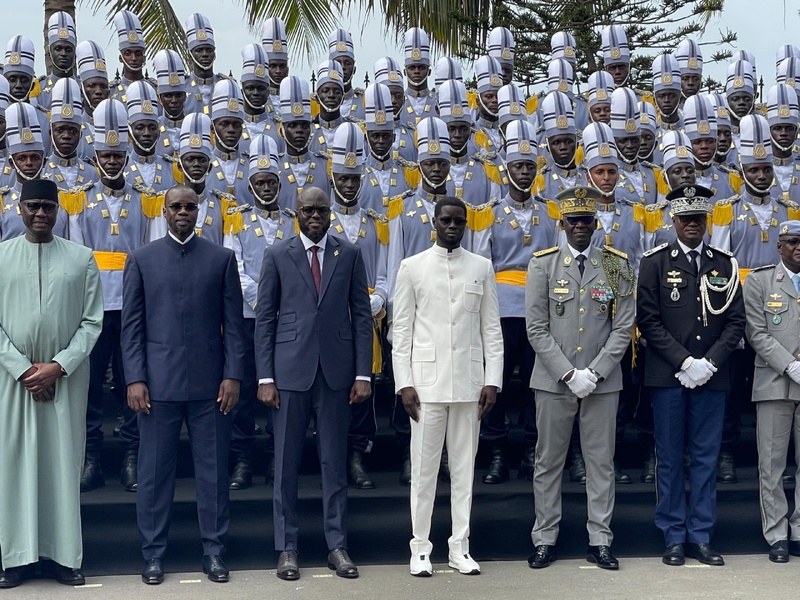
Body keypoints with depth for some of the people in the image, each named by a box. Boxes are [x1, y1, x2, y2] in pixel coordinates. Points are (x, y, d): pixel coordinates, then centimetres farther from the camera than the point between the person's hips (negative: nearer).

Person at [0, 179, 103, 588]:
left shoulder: (81, 258, 4)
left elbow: (92, 321, 2)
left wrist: (59, 366, -9)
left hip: (66, 377, 0)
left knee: (63, 461, 2)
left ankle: (61, 554, 9)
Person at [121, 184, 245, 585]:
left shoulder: (221, 259, 8)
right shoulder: (141, 260, 8)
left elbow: (233, 323, 5)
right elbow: (132, 324, 4)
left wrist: (233, 375, -3)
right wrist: (134, 379, -4)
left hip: (209, 382, 0)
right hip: (159, 382, 0)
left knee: (213, 469, 5)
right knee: (154, 471, 4)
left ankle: (213, 551, 14)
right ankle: (153, 554, 14)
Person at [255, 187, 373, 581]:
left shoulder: (350, 255, 6)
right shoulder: (277, 256, 4)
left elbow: (362, 315, 5)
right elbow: (264, 319, 2)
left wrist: (363, 374, -2)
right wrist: (265, 378, -5)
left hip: (335, 371, 1)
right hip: (290, 371, -1)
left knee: (335, 462, 7)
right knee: (286, 463, 5)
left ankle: (337, 545, 16)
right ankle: (286, 548, 14)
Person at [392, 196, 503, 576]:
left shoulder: (482, 267, 8)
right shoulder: (413, 267, 4)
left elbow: (492, 328, 7)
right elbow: (401, 329, 2)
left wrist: (492, 380, 0)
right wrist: (404, 382, -5)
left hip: (469, 382, 2)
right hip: (427, 381, -1)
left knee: (465, 467, 6)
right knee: (424, 467, 2)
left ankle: (460, 548, 13)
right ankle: (420, 548, 11)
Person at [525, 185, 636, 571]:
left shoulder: (617, 265, 4)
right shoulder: (543, 264, 1)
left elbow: (623, 328, 0)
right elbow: (536, 329, -4)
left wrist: (594, 373, -10)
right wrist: (569, 374, -12)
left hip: (602, 382, 1)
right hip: (553, 381, -1)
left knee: (601, 463, 6)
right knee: (548, 462, 6)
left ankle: (599, 541, 14)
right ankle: (545, 539, 15)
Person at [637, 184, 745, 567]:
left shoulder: (724, 265, 8)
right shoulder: (656, 262, 1)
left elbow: (735, 321, 5)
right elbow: (648, 320, -5)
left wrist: (709, 363, -9)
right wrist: (684, 362, -12)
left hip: (711, 377, 2)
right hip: (668, 377, -2)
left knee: (706, 457, 6)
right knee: (670, 458, 4)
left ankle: (701, 537, 13)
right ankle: (674, 538, 11)